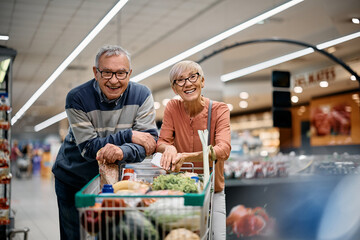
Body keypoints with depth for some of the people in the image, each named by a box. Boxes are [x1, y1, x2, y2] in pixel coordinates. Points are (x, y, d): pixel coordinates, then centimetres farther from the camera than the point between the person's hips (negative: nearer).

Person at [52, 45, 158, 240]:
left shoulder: (141, 95, -12)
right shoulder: (77, 98, -18)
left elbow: (149, 140, -20)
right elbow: (88, 147, -22)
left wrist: (122, 152, -40)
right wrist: (128, 136, -29)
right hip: (73, 179, -1)